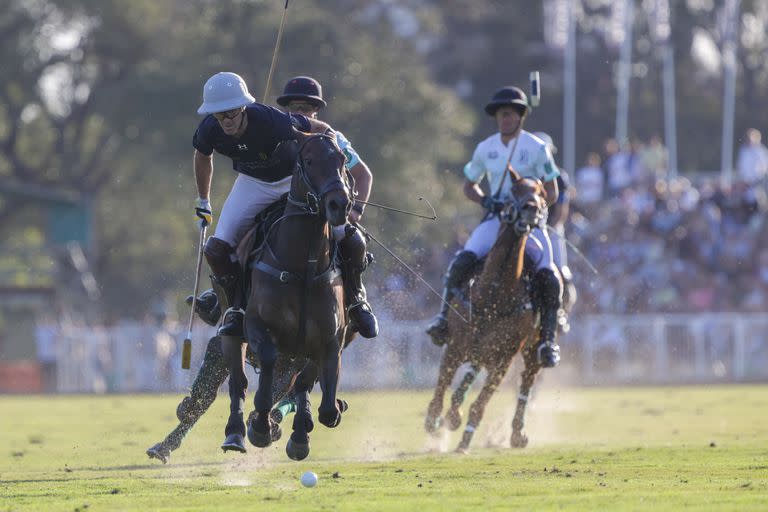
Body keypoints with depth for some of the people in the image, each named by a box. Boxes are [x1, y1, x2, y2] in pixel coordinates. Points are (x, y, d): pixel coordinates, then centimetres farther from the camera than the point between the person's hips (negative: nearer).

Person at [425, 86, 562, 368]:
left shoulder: (537, 148, -3)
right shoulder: (485, 149, 7)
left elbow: (551, 194, -1)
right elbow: (469, 186, 19)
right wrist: (485, 200, -2)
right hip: (496, 218, 2)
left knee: (547, 275, -23)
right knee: (464, 259, -25)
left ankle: (548, 338, -10)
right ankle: (445, 316, -16)